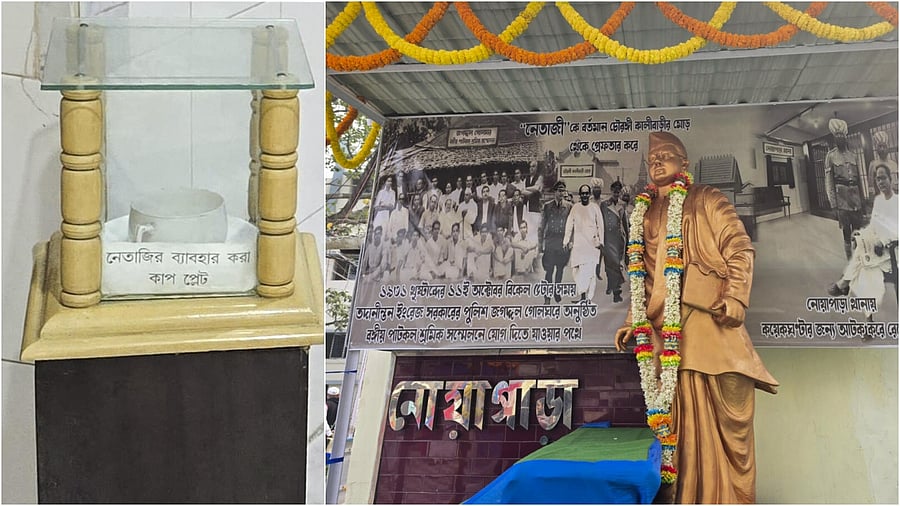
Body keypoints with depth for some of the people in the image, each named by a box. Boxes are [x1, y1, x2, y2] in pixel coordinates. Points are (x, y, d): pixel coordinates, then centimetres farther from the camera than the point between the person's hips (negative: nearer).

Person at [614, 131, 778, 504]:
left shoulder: (707, 201, 10)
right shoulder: (647, 215, 23)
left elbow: (739, 249, 0)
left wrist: (735, 297, -13)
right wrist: (632, 322, 12)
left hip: (712, 319, -3)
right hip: (666, 327, 4)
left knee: (728, 412, -6)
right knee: (684, 414, -1)